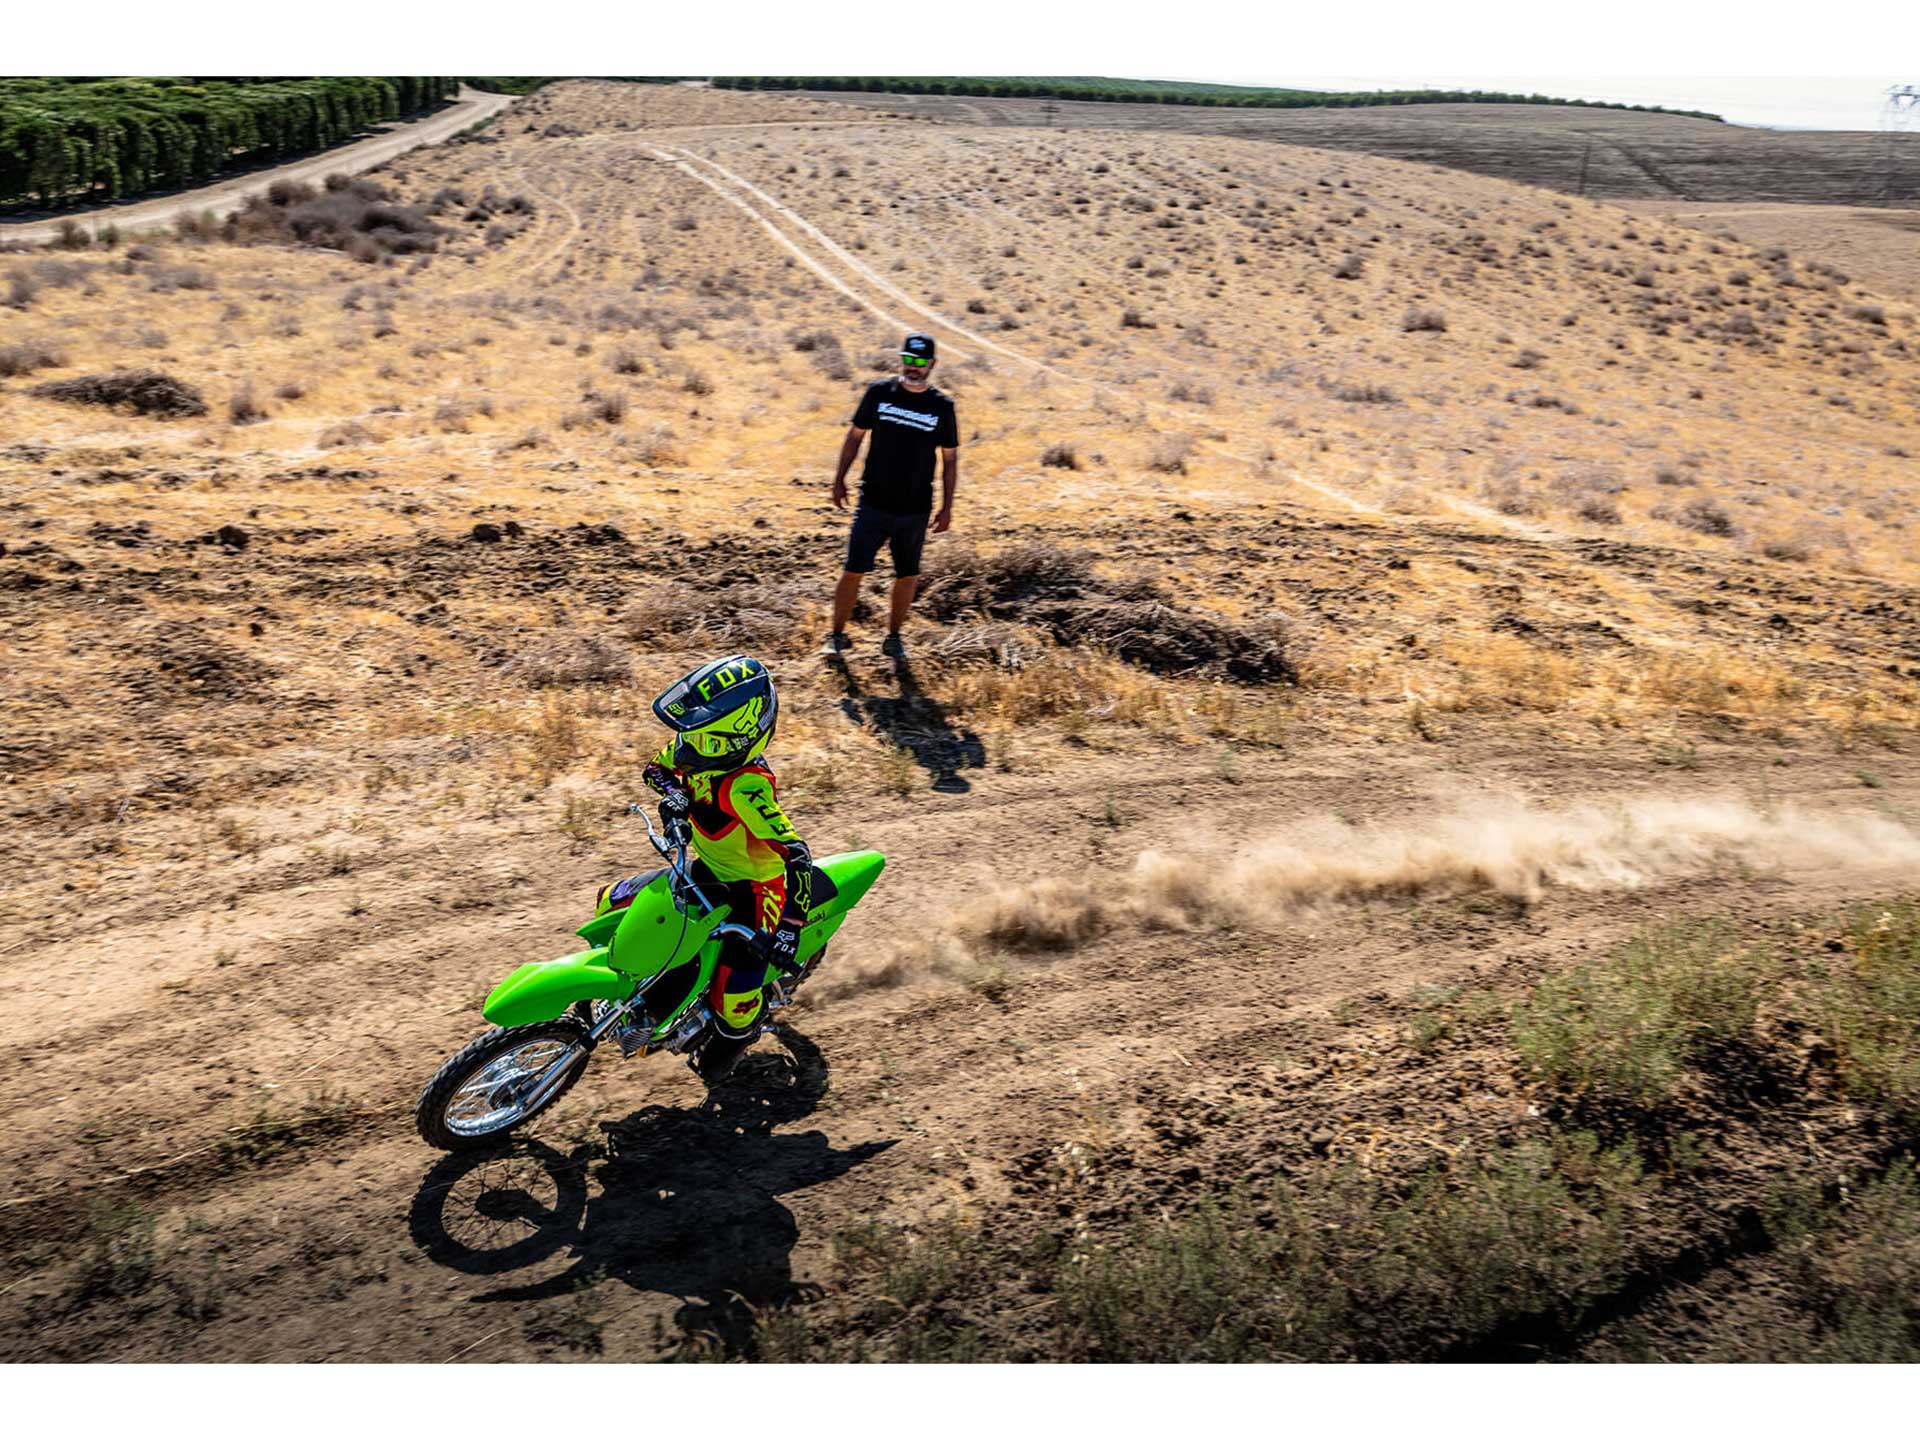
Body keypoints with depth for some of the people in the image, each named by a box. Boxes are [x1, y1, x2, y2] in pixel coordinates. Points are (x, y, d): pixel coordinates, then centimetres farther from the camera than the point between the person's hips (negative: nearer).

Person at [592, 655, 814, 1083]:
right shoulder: (700, 750, -15)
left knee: (731, 998, -9)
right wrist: (672, 791, -17)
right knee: (610, 903, 11)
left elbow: (797, 857, -41)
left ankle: (734, 1039, 28)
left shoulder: (745, 787, -38)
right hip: (709, 870, 8)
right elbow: (656, 767, 7)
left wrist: (788, 932, -47)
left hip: (755, 888, -8)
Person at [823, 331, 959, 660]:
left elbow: (950, 459, 6)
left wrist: (947, 506, 2)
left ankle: (894, 638, 25)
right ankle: (837, 635, 12)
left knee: (907, 576, 9)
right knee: (853, 571, -2)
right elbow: (855, 435, 8)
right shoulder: (879, 392, -1)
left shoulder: (942, 407, 0)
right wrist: (840, 479, 6)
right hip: (873, 504, -1)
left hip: (916, 510, 1)